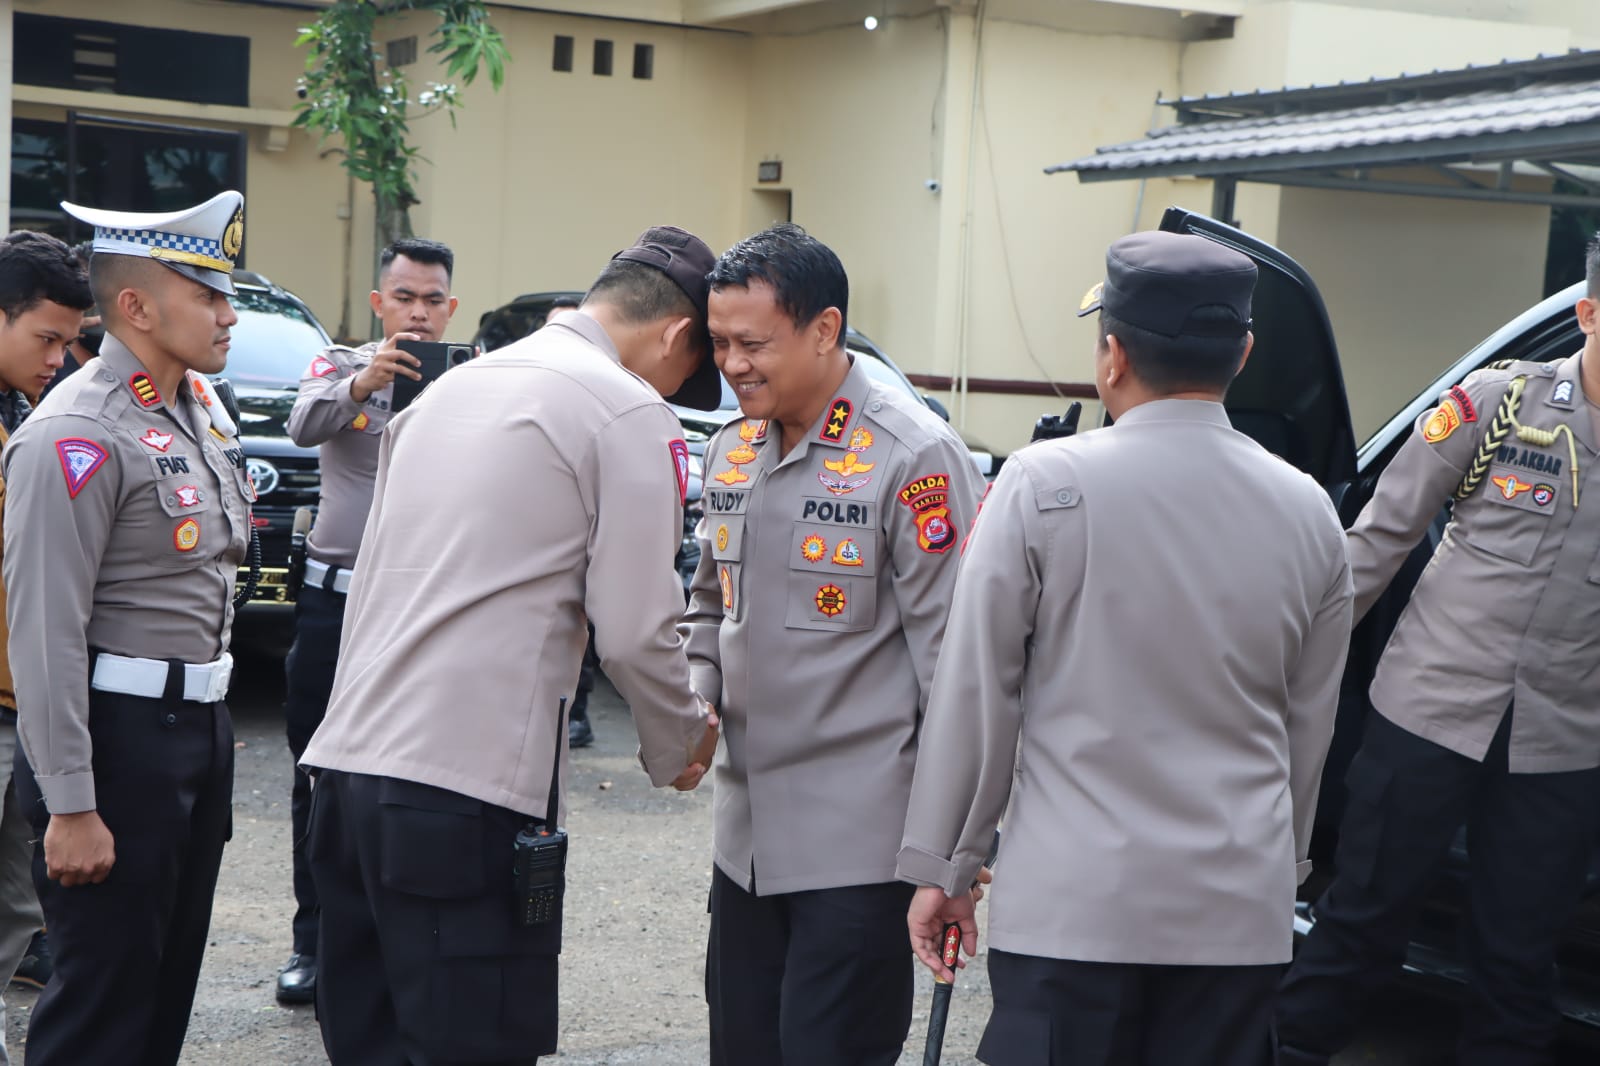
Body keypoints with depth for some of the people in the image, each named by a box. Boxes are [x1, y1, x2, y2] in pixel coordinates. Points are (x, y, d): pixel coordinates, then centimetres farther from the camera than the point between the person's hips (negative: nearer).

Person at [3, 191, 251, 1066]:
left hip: (198, 723, 9)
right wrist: (70, 808, -23)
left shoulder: (200, 410, 11)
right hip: (122, 737, -9)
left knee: (170, 983, 16)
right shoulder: (79, 435, -18)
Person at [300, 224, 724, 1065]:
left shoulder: (453, 386, 20)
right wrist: (680, 744, 11)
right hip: (467, 788, -8)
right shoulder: (629, 412, -4)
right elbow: (633, 631, -7)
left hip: (345, 764, 8)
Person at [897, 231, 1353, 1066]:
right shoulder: (1307, 511, 3)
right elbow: (1309, 726, 11)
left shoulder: (1044, 486, -9)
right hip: (1240, 910, 4)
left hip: (1074, 902, -3)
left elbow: (977, 693, -6)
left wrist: (943, 866, 4)